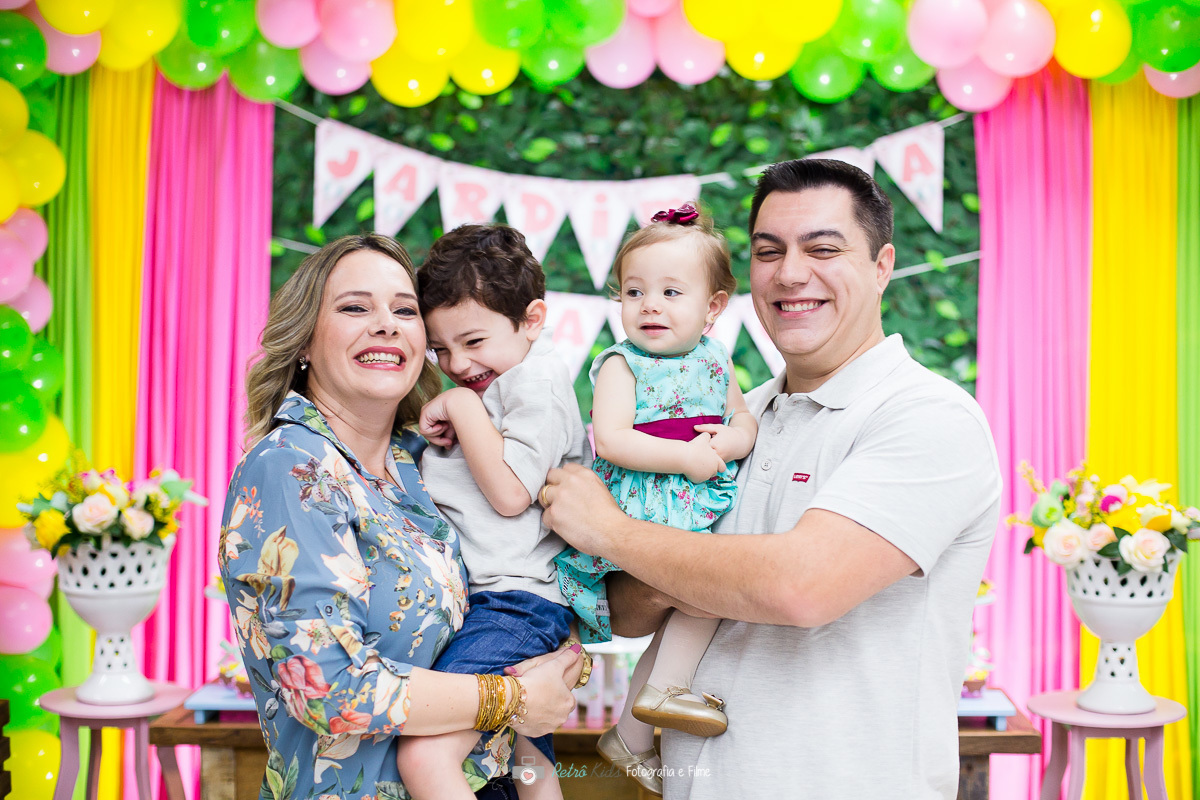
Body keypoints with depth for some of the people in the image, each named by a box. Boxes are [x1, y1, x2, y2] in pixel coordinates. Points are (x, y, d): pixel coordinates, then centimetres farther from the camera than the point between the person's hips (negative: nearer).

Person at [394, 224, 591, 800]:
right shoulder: (480, 385, 19)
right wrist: (441, 423, 11)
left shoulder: (537, 380, -11)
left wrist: (463, 408, -13)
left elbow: (510, 493, -20)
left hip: (514, 604, -12)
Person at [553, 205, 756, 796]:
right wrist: (684, 457, -23)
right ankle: (665, 687, -10)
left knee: (685, 613, 8)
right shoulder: (621, 364, -5)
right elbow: (611, 440, -17)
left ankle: (630, 738, 21)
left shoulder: (713, 360, 12)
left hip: (703, 503, 6)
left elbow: (747, 423, 16)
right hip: (640, 503, -6)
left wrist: (730, 441, -9)